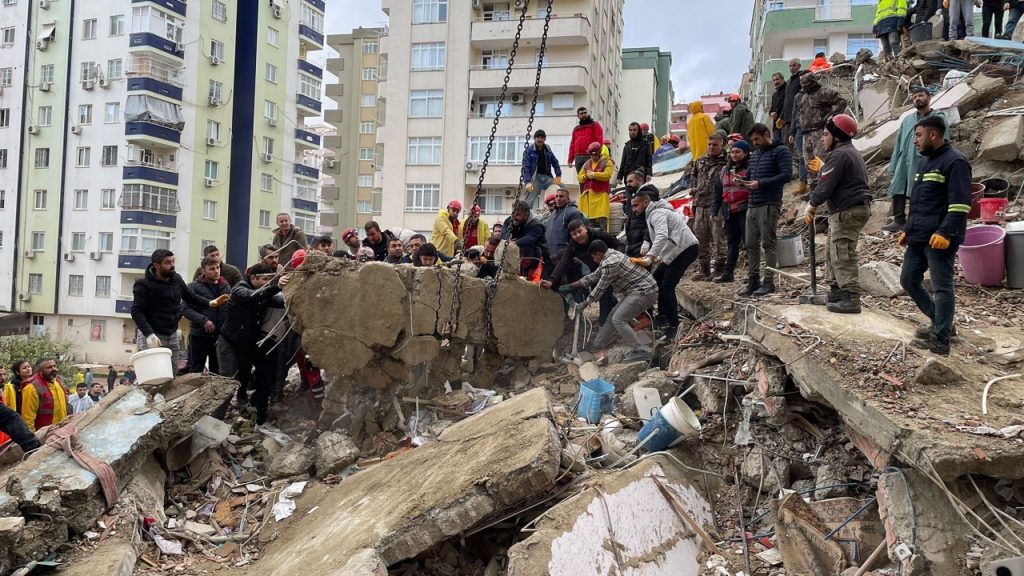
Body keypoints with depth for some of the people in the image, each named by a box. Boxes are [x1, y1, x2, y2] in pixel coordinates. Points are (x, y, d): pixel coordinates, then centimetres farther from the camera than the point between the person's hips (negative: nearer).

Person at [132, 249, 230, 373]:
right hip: (151, 336, -6)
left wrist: (210, 303, -1)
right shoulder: (144, 285, -13)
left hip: (172, 335, 6)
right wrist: (149, 334, -31)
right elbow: (136, 311, -18)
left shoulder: (176, 279, 6)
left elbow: (190, 296, 17)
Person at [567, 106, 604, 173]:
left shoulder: (595, 125, 9)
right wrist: (570, 159, 11)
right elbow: (572, 144, 21)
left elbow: (600, 140, -3)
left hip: (590, 157, -5)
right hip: (578, 158, 5)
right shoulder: (576, 129, 25)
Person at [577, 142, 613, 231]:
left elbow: (607, 175, -13)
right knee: (589, 218, 6)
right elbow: (579, 177, 15)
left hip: (601, 194, -5)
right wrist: (587, 176, -6)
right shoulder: (587, 163, 20)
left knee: (602, 218, -13)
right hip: (588, 194, 5)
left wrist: (593, 174, -9)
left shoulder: (606, 162, 4)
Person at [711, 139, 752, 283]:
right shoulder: (725, 170, 17)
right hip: (729, 212, 6)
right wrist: (714, 211, 16)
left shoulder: (751, 167, -2)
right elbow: (717, 191, 19)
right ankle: (728, 272, 17)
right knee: (732, 242, 12)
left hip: (745, 210, -6)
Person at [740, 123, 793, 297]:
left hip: (769, 204, -8)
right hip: (752, 205, 8)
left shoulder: (780, 151, -2)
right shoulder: (754, 154, 22)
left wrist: (761, 183, -18)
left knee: (768, 244, -5)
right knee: (751, 244, 7)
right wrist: (746, 182, 4)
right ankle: (753, 280, 13)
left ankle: (769, 281, 0)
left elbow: (787, 174, -13)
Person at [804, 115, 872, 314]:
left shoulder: (839, 155, -15)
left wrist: (811, 206, -3)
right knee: (833, 253, 19)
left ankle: (851, 299, -13)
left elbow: (826, 186, -16)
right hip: (858, 207, 11)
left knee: (843, 256, -11)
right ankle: (836, 291, 27)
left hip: (846, 212, -11)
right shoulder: (853, 153, 21)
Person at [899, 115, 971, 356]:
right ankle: (940, 322, 27)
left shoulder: (954, 161, -10)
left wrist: (945, 232, -25)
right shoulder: (927, 162, 19)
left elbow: (960, 204, -18)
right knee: (909, 280, 14)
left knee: (941, 287, -3)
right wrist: (908, 230, 23)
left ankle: (940, 339, 3)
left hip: (939, 239, -10)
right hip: (918, 237, 10)